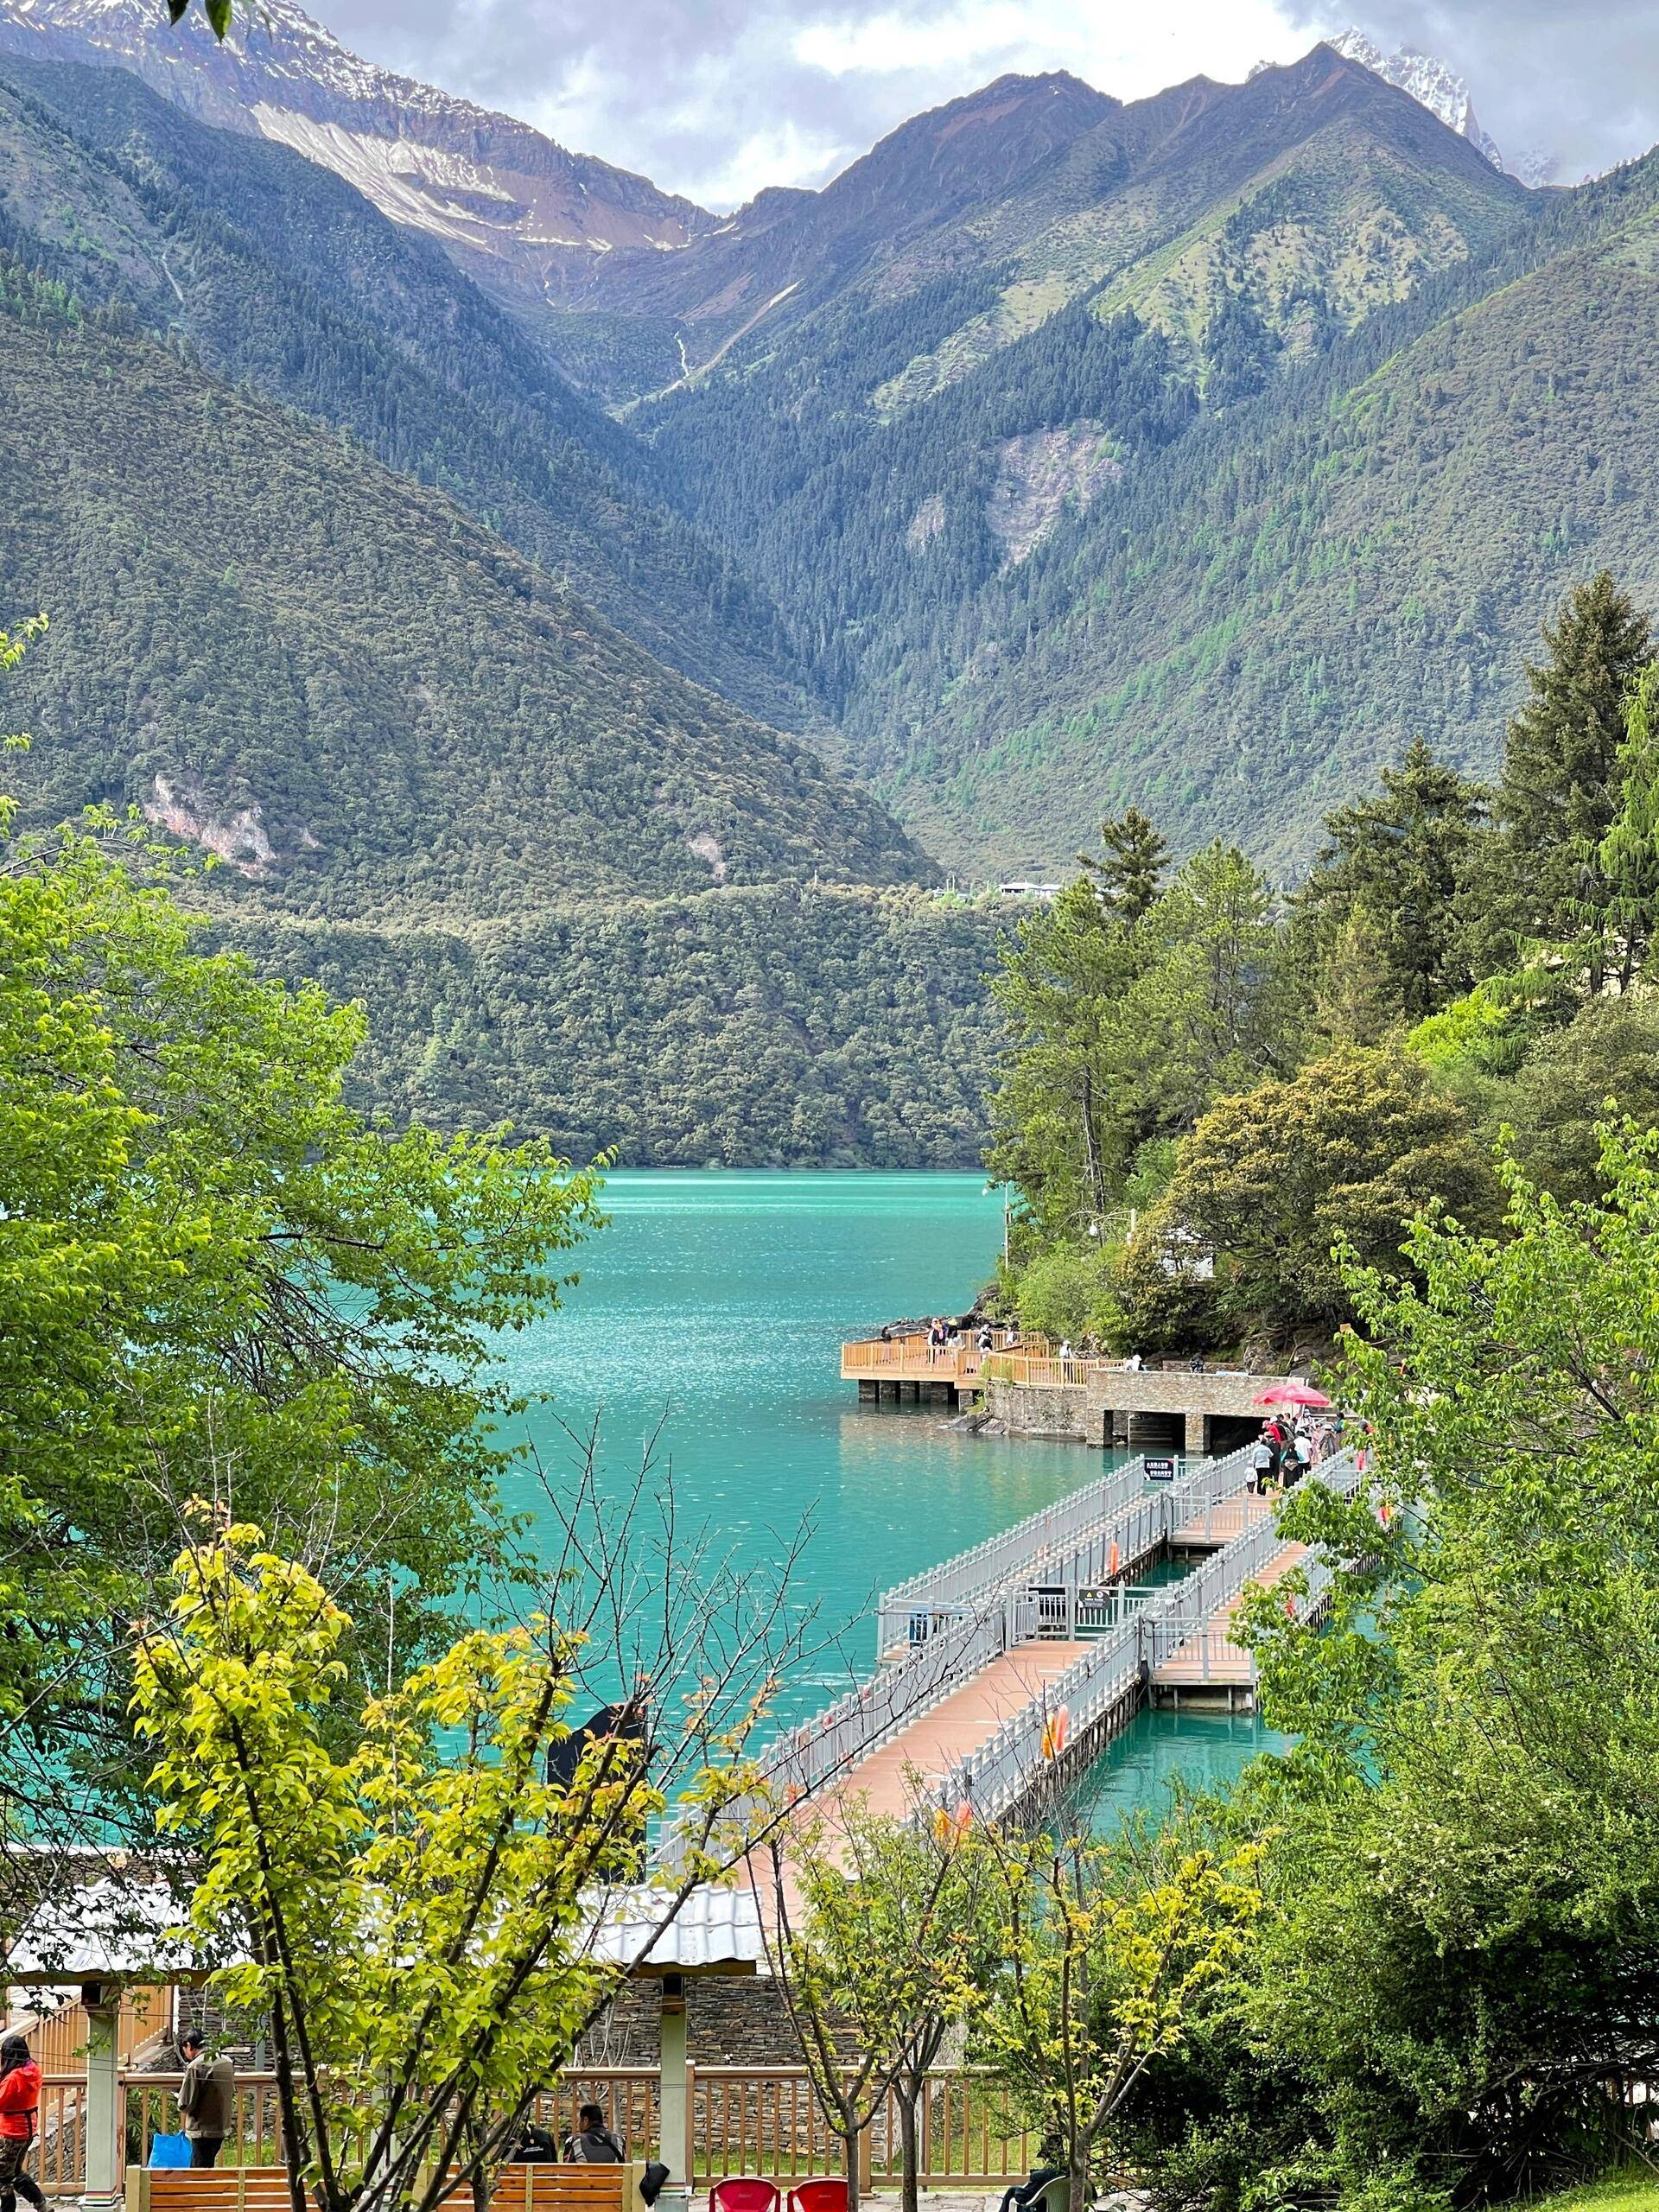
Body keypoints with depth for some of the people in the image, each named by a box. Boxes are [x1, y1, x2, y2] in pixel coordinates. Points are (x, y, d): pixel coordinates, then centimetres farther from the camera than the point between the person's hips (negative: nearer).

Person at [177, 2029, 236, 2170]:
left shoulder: (195, 2066, -18)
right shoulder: (227, 2061, 6)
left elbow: (185, 2104, -17)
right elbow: (232, 2093, 17)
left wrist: (180, 2097, 4)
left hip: (204, 2130, -8)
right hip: (223, 2126, 8)